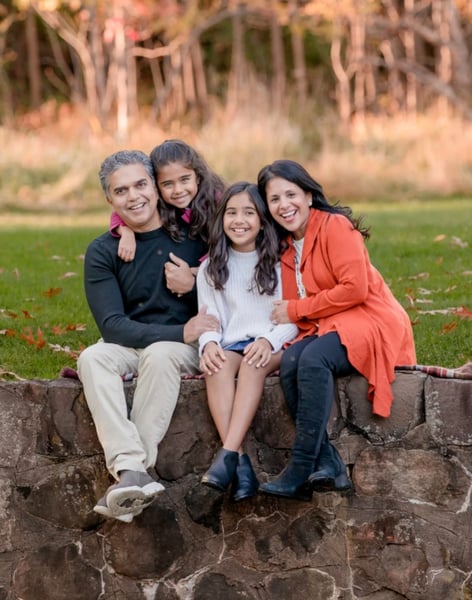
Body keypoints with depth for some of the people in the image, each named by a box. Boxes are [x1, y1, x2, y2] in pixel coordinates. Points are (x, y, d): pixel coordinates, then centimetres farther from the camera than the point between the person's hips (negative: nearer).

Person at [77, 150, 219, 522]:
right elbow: (112, 326, -10)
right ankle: (132, 470, -45)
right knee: (92, 359, -31)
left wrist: (192, 280, -10)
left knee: (160, 355, -35)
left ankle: (132, 474, -37)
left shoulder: (193, 233, 0)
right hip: (129, 345, 2)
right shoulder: (102, 253, 0)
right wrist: (180, 333, -21)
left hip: (186, 348, -1)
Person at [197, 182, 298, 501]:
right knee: (218, 365, -33)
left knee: (255, 362, -36)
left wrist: (269, 340, -19)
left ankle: (227, 454, -47)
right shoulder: (211, 268, 15)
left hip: (275, 346, -2)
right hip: (231, 345, 2)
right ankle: (240, 462, -44)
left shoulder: (280, 263, 7)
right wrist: (209, 344, -15)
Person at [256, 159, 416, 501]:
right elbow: (293, 306, 15)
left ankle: (300, 472, -34)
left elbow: (355, 289, -16)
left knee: (313, 359, -34)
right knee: (289, 364, -26)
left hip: (370, 322, -7)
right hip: (324, 329, 7)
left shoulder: (335, 226, -7)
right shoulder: (286, 247, 16)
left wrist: (296, 309, -10)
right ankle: (329, 466, -31)